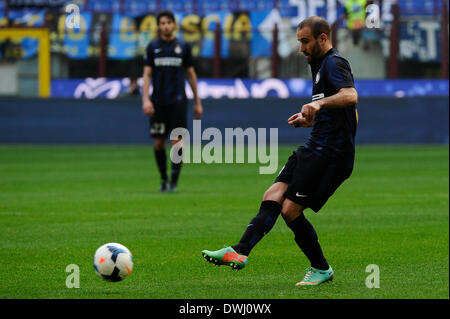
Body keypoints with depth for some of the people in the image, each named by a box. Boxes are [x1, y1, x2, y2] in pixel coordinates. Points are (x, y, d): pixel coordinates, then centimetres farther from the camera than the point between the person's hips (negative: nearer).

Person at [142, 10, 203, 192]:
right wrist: (145, 99, -10)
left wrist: (197, 102, 11)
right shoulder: (152, 47, 6)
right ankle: (163, 179, 18)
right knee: (158, 143, 2)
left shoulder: (183, 47, 6)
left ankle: (174, 181, -4)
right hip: (158, 102, 1)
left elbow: (191, 74, 11)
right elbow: (147, 74, 3)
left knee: (177, 141, -9)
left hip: (178, 101, -1)